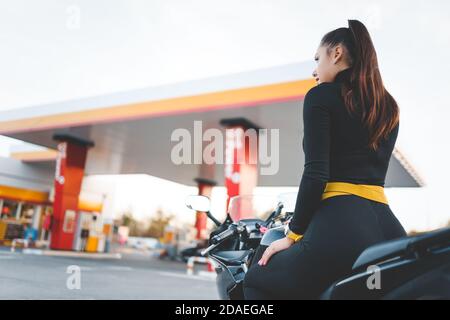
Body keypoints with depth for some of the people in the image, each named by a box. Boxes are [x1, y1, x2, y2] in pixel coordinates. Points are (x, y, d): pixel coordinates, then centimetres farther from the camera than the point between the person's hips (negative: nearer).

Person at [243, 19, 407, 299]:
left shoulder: (321, 96, -1)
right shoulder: (389, 107, 20)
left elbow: (316, 174, -11)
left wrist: (294, 233, -2)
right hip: (386, 226, 7)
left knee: (256, 281, 12)